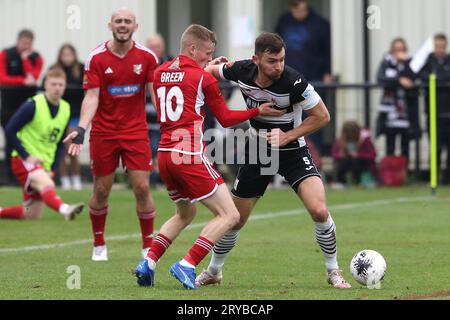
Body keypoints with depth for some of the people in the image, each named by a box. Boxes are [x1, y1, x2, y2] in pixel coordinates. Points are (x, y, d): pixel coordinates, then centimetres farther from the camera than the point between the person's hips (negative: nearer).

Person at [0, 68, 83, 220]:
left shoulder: (66, 110, 5)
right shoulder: (32, 106, -12)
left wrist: (52, 168, 1)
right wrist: (26, 156, -18)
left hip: (45, 164, 7)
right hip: (23, 160, -7)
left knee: (33, 216, 5)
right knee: (46, 184, -37)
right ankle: (64, 209, -63)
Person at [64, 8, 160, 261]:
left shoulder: (147, 57, -2)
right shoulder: (96, 59, -5)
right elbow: (91, 97, -9)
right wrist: (81, 129, -22)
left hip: (136, 131, 0)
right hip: (103, 133, 0)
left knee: (142, 187, -6)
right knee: (101, 191, 5)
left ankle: (149, 245, 6)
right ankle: (99, 245, 23)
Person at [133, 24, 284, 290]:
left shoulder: (160, 72, 12)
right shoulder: (204, 78, -5)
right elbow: (226, 119, 4)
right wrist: (258, 111, 12)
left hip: (165, 155, 8)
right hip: (191, 156, -8)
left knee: (185, 214, 28)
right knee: (230, 216, -4)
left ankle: (148, 263, 14)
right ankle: (187, 266, -15)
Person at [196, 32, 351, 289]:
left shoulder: (293, 82, -26)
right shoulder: (241, 71, -15)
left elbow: (322, 116, -14)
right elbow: (211, 71, 9)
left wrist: (288, 136, -20)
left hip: (292, 151, -3)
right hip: (258, 152, 3)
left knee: (319, 211, -23)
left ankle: (333, 271, -1)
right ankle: (213, 272, 33)